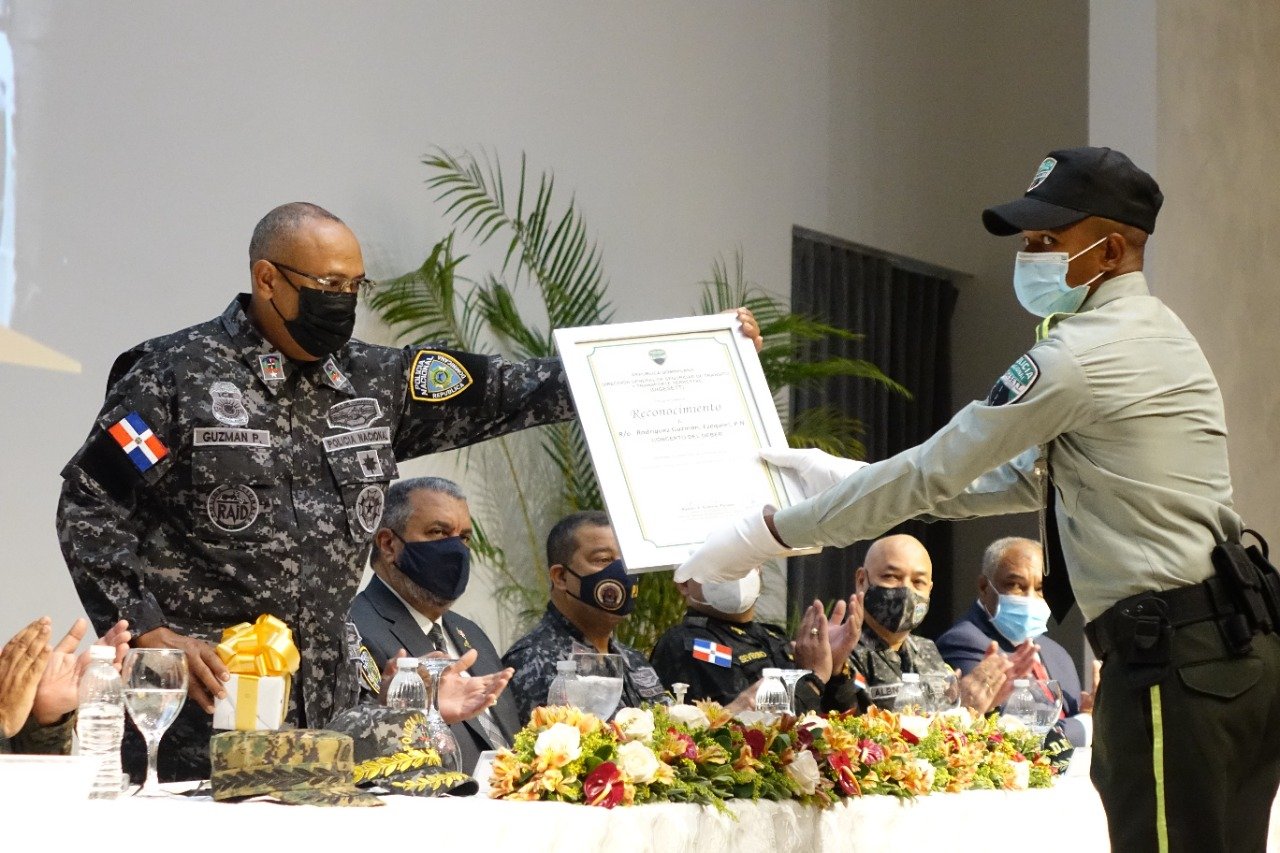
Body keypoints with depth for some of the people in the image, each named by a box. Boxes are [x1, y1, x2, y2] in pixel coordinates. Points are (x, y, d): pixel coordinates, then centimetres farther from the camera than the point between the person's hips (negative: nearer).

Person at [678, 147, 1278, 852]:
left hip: (1173, 660, -10)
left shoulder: (1078, 357, -12)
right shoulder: (1153, 334, 19)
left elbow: (931, 473, -8)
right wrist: (846, 482, 27)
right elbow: (1027, 476, 25)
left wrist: (770, 533, 1)